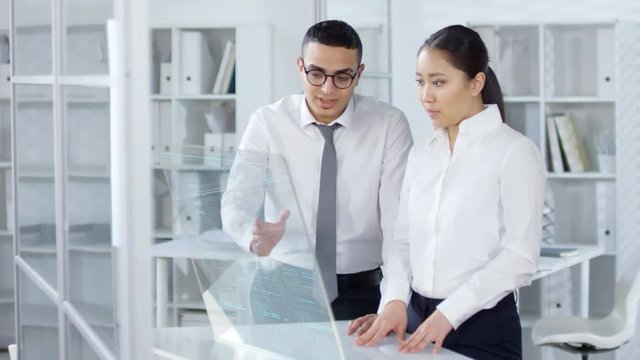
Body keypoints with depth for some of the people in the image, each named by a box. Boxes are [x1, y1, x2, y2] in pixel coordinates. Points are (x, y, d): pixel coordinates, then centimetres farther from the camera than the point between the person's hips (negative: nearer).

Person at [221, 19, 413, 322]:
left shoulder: (389, 125, -3)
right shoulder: (267, 123, -2)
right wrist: (254, 236, -36)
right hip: (283, 288, 1)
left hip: (360, 291, 0)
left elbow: (398, 220, -9)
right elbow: (237, 200, -12)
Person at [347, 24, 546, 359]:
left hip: (483, 328, -5)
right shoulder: (421, 153, 10)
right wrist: (395, 301, -10)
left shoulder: (515, 152, -8)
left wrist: (448, 314, -19)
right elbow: (403, 240, 7)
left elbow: (519, 256, -13)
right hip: (417, 320, 5)